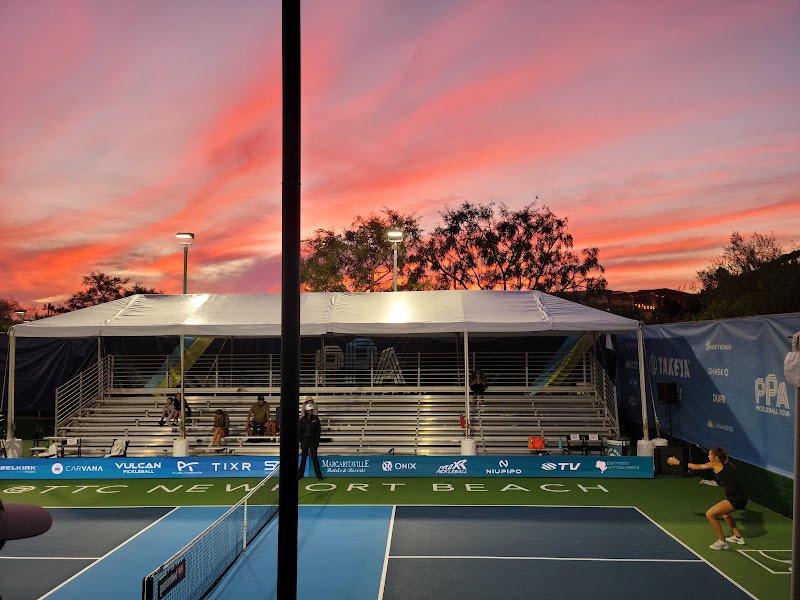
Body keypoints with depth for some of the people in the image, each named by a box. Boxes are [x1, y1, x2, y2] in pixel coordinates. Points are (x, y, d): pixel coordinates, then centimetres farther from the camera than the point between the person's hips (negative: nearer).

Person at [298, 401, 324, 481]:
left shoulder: (316, 418, 0)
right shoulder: (302, 419, 3)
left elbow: (318, 430, 1)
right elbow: (299, 431, 6)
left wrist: (317, 441, -5)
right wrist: (301, 440, -1)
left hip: (313, 440, -2)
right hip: (305, 440, 2)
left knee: (314, 457, -3)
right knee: (303, 458, 7)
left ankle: (319, 475, 2)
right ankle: (299, 475, 15)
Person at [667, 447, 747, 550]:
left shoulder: (715, 464, -5)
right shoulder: (727, 464, 15)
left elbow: (696, 467, 3)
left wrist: (679, 462, 9)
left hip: (735, 498, -9)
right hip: (741, 498, 9)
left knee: (710, 514, -8)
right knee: (724, 513, 34)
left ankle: (722, 542, 0)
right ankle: (738, 537, 42)